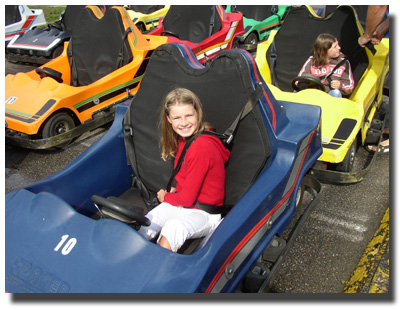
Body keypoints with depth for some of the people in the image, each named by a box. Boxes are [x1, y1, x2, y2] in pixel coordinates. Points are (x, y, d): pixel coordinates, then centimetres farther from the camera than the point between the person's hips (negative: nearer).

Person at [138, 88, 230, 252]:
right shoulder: (183, 139, 3)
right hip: (181, 203, 8)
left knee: (174, 227, -35)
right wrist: (173, 190, -2)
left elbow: (187, 197, -19)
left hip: (204, 214, -8)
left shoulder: (201, 147, -25)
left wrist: (165, 197, 0)